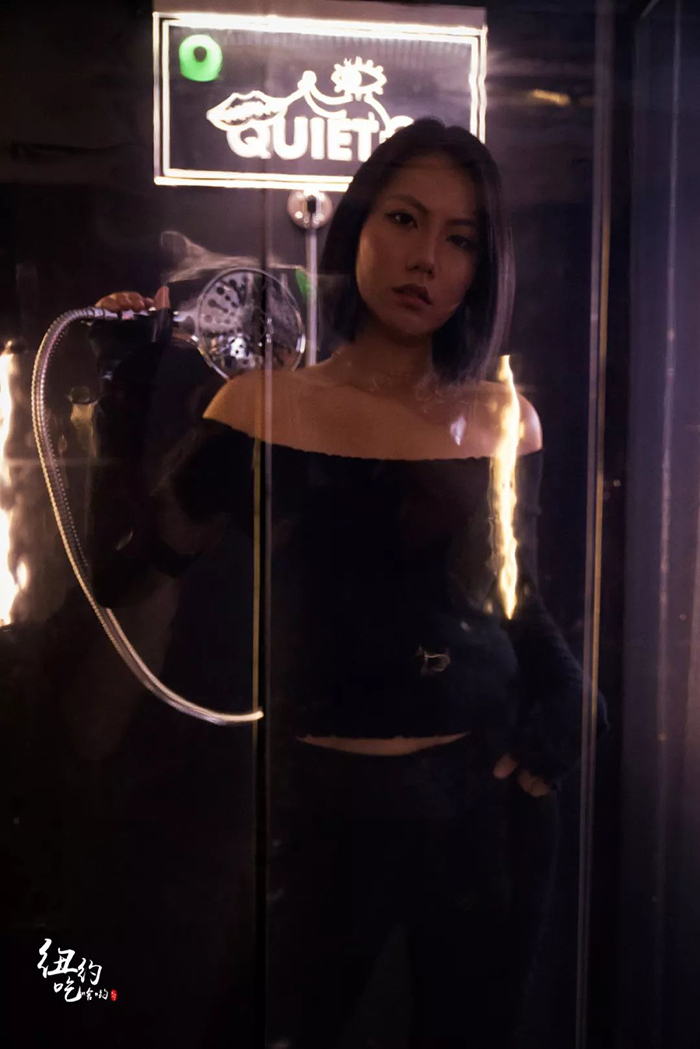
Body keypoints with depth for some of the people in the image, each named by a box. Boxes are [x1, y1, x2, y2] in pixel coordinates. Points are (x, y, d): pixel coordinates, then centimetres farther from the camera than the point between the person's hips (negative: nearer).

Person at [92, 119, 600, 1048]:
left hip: (489, 799, 3)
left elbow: (519, 602, 10)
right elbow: (127, 581, -11)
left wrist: (561, 718, -5)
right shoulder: (263, 409, -7)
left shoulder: (506, 420, 0)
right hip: (323, 800, -2)